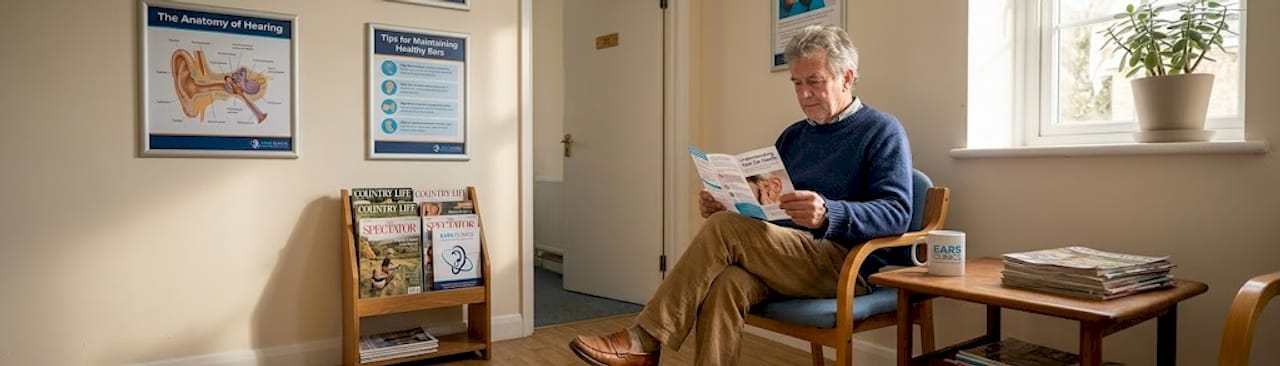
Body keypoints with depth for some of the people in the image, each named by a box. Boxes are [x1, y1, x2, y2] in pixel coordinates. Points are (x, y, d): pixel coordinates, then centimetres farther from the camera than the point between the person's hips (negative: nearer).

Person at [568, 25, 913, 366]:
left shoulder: (882, 131, 1)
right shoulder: (792, 135, 20)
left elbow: (897, 213, -11)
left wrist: (828, 214, -29)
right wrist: (724, 205, 0)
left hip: (848, 265, -5)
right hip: (785, 260, 5)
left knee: (724, 228, -25)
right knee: (726, 281, -30)